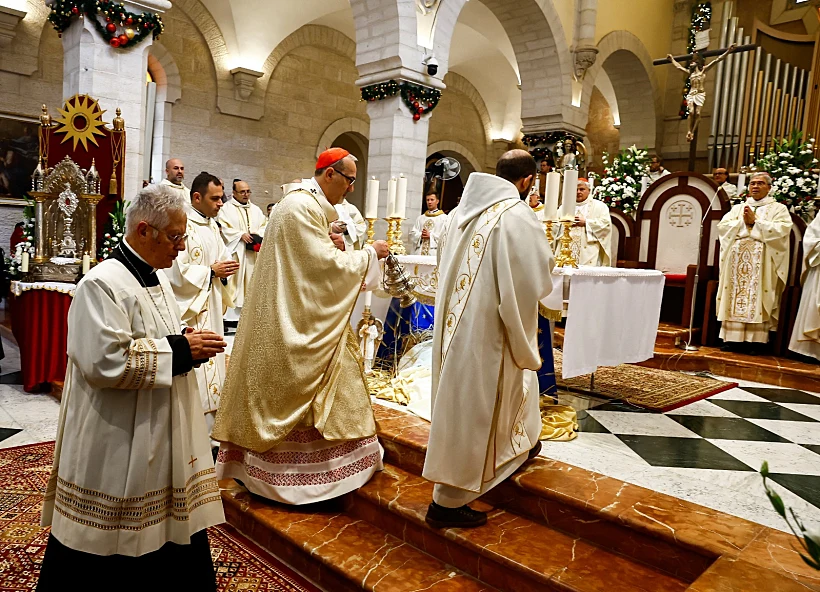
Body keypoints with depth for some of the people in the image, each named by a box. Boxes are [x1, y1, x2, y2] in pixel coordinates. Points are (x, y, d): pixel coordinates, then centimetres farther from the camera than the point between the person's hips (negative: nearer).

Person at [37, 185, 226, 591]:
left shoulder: (156, 279, 10)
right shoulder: (102, 284, -18)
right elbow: (106, 361, -26)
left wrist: (190, 345, 1)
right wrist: (180, 350, -21)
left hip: (162, 434, 8)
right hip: (118, 441, -8)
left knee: (166, 525, 17)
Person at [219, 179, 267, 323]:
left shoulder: (256, 209, 19)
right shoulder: (226, 208, 2)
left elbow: (265, 225, 14)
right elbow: (223, 227, -7)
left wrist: (258, 235, -5)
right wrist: (241, 234, -15)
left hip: (253, 253, 5)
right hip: (235, 251, -5)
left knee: (252, 282, 5)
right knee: (235, 281, -9)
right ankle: (232, 314, -7)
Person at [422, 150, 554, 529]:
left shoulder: (462, 210, 5)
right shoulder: (518, 216, -17)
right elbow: (538, 280, -15)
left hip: (455, 321, 8)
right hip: (487, 328, -8)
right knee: (471, 410, 3)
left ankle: (520, 445, 50)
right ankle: (448, 501, 14)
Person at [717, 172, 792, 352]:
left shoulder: (778, 208, 10)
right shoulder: (738, 208, 20)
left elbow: (782, 229, -8)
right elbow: (722, 226, 6)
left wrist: (755, 222, -8)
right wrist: (743, 222, -7)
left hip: (762, 262, -3)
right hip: (737, 259, 3)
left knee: (757, 300, -6)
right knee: (735, 297, -1)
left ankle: (755, 340, -4)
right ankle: (732, 339, 0)